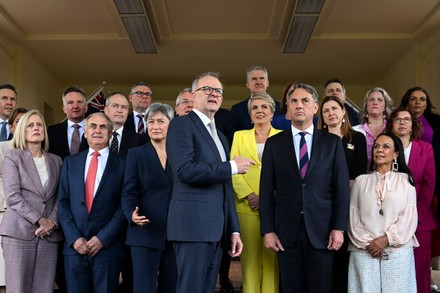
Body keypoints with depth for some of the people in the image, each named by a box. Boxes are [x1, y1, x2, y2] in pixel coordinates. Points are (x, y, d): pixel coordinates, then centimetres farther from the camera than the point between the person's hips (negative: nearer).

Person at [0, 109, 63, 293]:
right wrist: (39, 220, -11)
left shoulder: (56, 161, 15)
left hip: (49, 234, 3)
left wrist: (52, 222, -6)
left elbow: (60, 197, 11)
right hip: (19, 231, -3)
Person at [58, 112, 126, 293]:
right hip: (75, 245, 2)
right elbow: (63, 202, 6)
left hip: (108, 246, -2)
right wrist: (74, 238, -5)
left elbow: (124, 205, -2)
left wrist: (103, 238, -10)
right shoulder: (71, 162, 11)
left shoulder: (122, 164, 2)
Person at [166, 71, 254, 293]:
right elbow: (185, 171, -19)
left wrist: (233, 230, 15)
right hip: (193, 224, -8)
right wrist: (232, 167, -10)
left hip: (217, 228, 8)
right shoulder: (181, 124, -3)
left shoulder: (220, 136, 23)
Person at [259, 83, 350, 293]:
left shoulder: (332, 142, 6)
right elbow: (267, 190, 4)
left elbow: (341, 187, 3)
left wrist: (339, 228, -4)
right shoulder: (274, 143, 7)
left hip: (321, 230, 0)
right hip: (286, 231, 1)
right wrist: (267, 230, -2)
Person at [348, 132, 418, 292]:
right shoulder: (361, 180, 11)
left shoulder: (405, 180, 7)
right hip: (364, 251, 1)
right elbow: (353, 216, 5)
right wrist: (366, 242, -7)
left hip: (398, 251, -1)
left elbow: (410, 217, 0)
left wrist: (387, 239, -10)